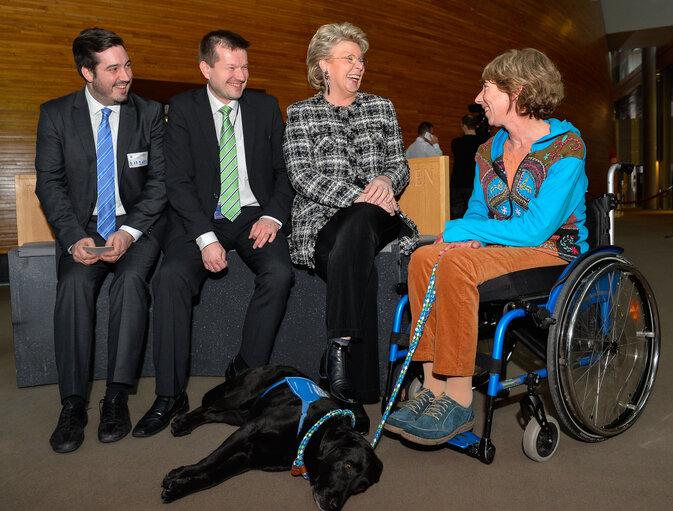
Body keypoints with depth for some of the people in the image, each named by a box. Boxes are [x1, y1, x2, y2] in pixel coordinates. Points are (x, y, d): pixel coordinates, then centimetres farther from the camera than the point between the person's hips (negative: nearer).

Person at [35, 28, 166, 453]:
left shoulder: (150, 113, 3)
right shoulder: (55, 115, 3)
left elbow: (160, 180, -1)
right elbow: (50, 183, 0)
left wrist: (129, 231, -16)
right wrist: (74, 238, -16)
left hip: (136, 225, 0)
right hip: (82, 227, 1)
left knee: (131, 279, -30)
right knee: (75, 282, -28)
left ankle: (117, 397, -23)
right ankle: (73, 403, -22)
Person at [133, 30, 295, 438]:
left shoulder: (266, 107, 9)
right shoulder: (183, 108, 2)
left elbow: (284, 171, 10)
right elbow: (179, 181, -5)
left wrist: (273, 216, -10)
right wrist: (206, 237, -19)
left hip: (254, 215, 1)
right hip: (200, 217, -1)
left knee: (279, 272, -28)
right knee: (171, 278, -27)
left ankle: (246, 374, -12)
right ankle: (170, 395, -15)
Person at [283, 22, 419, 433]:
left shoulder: (381, 107, 22)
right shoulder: (301, 114, 12)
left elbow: (401, 165, 16)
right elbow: (303, 178, -1)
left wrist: (387, 180, -10)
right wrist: (356, 196, -16)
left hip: (375, 216, 2)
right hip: (322, 222, -2)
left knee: (358, 224, -36)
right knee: (360, 267, -34)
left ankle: (338, 352, -38)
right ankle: (354, 391, -32)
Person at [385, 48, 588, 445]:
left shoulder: (566, 146, -12)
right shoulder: (489, 151, 11)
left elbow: (535, 229, -21)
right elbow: (477, 211, 15)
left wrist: (459, 230, -16)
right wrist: (470, 237, -10)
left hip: (555, 253, -7)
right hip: (500, 249, 7)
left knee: (456, 263, -31)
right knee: (425, 257, -19)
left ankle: (459, 401, -25)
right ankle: (434, 386, -19)